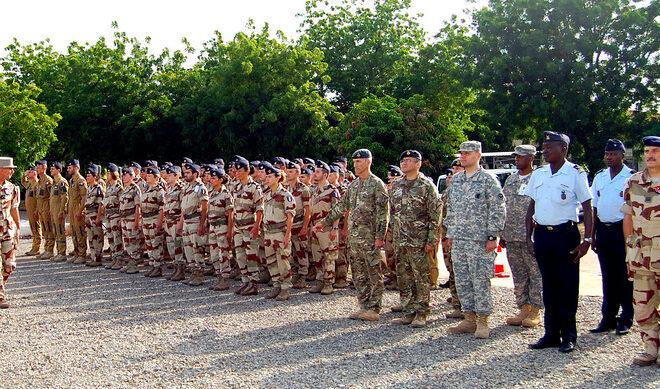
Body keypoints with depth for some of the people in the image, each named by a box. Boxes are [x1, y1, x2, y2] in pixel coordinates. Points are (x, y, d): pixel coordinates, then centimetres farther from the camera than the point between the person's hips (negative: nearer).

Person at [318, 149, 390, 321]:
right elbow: (341, 206, 22)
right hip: (354, 237, 8)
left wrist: (380, 236, -18)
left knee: (374, 275, -1)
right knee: (358, 275, 10)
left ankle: (374, 309, 4)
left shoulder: (377, 184, -7)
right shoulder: (353, 185, 15)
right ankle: (364, 307, 18)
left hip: (370, 238, -7)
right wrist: (325, 222, 19)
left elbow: (383, 213, -12)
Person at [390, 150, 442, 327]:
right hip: (400, 240, 6)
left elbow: (436, 215, -8)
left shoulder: (427, 185, -6)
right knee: (404, 278, 9)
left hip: (419, 241, -6)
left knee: (421, 278, -1)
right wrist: (393, 236, 13)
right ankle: (408, 313, 18)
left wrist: (432, 240, -13)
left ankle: (421, 314, 8)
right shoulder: (396, 185, 12)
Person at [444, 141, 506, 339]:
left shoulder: (488, 180, -5)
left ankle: (482, 322, 5)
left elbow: (498, 210, -8)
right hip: (458, 240, 7)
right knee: (462, 281, 10)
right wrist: (450, 233, 15)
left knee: (480, 281, -3)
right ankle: (469, 318, 19)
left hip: (480, 241, -7)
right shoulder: (456, 179, 14)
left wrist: (493, 236, -13)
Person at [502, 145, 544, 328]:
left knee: (536, 275, 0)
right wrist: (502, 233, 15)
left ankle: (536, 311, 8)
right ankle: (523, 309, 20)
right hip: (511, 237, 7)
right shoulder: (511, 179, 15)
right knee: (518, 275, 11)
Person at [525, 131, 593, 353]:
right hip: (542, 234, 5)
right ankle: (551, 334, 20)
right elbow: (531, 208, 14)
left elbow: (587, 208, -6)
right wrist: (529, 237, 8)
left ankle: (568, 336, 11)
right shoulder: (538, 175, 10)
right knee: (549, 286, 11)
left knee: (568, 286, 1)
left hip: (566, 234, -5)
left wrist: (587, 240, -13)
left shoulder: (575, 174, -5)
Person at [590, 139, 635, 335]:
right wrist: (593, 236, 11)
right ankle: (608, 318, 20)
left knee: (625, 276, 2)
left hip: (623, 229, -5)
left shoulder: (631, 177, -5)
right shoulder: (599, 177, 11)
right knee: (608, 277, 12)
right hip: (603, 229, 5)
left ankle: (626, 320, 13)